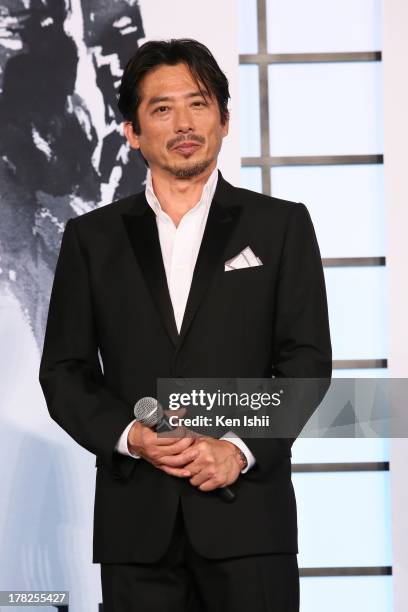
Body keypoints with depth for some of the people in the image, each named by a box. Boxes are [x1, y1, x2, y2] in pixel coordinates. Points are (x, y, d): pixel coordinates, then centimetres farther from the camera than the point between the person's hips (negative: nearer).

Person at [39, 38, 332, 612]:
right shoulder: (92, 237, 11)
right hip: (135, 523, 1)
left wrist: (241, 449, -12)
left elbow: (307, 360, 2)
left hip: (247, 514, -1)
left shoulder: (281, 225, 7)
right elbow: (64, 370, 8)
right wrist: (128, 436, -9)